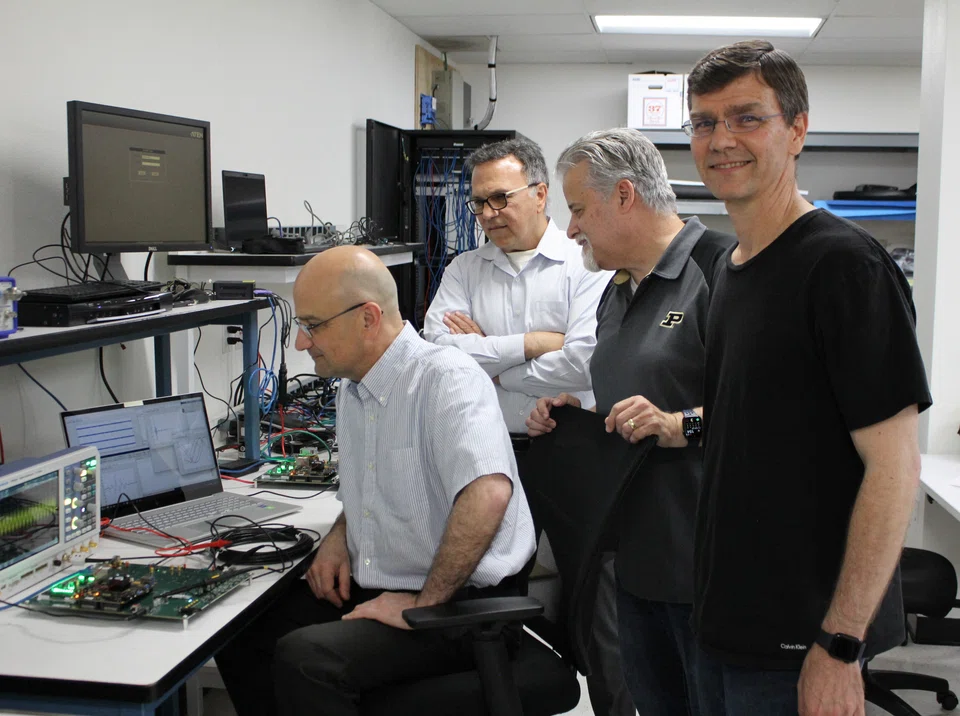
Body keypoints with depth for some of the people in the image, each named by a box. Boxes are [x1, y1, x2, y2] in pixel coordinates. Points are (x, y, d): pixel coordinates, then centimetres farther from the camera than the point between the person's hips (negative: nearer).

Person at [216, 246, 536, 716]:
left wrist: (425, 603, -26)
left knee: (302, 656, -27)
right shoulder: (352, 388, 11)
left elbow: (488, 493, -35)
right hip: (371, 589, 9)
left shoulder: (446, 378, -19)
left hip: (458, 604, -9)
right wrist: (340, 535, 7)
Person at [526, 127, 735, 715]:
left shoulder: (721, 265, -13)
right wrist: (573, 414, 9)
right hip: (637, 555, 9)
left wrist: (682, 425, -26)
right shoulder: (617, 293, 17)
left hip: (705, 556, -8)